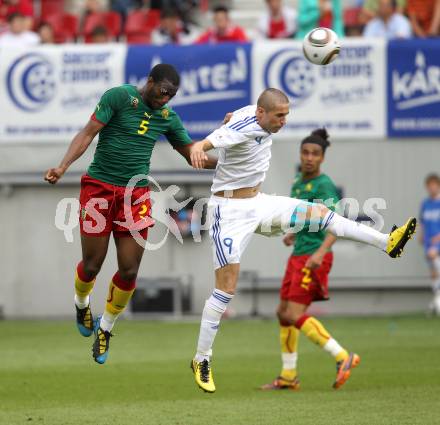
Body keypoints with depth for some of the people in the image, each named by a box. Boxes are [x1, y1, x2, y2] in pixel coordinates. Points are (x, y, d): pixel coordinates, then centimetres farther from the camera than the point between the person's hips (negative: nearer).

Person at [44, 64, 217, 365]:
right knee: (92, 265, 0)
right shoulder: (118, 97, -7)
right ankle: (82, 304, 35)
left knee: (129, 272, -2)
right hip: (99, 189, -4)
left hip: (136, 195, 4)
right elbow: (89, 132, -11)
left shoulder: (168, 117, 9)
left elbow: (194, 156, 16)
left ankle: (106, 327, 21)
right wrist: (64, 166, -23)